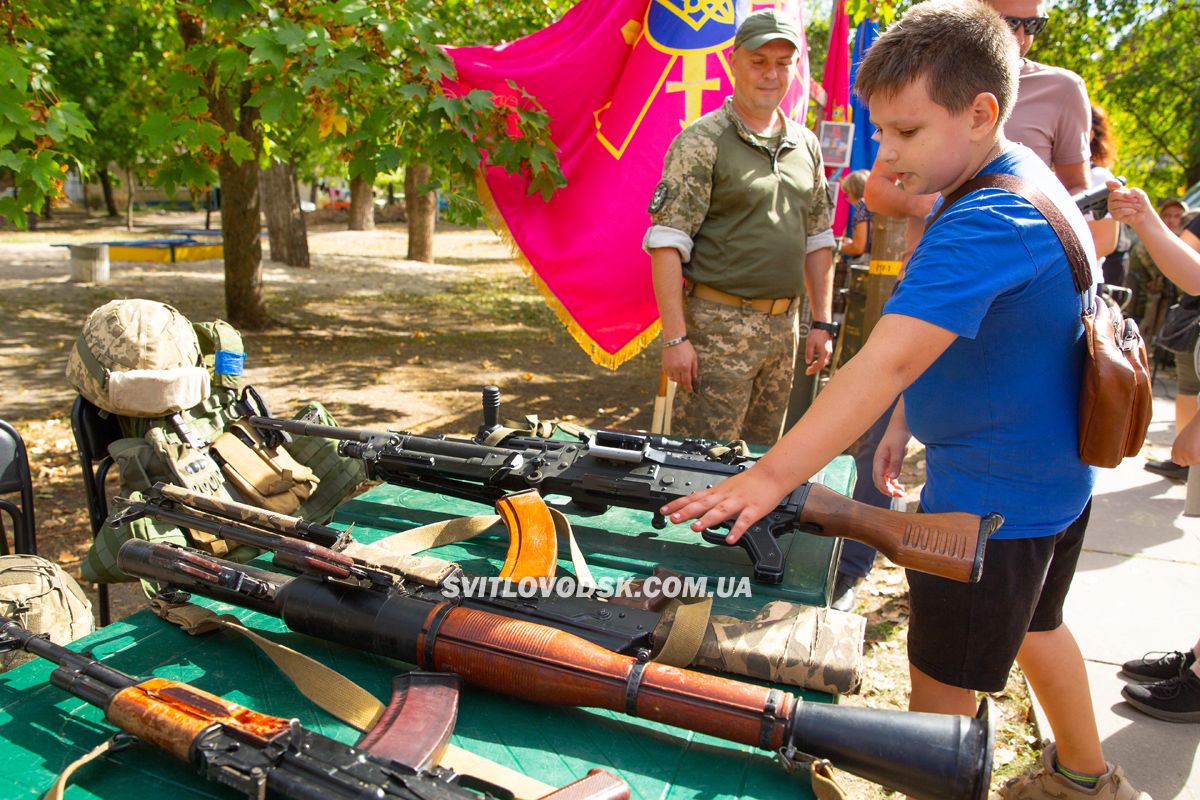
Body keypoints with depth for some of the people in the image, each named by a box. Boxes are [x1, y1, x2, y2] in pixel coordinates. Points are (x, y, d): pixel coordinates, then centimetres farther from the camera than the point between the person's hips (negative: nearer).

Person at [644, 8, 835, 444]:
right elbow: (666, 243, -13)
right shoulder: (701, 142, -8)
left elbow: (818, 238, 18)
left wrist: (822, 322, 12)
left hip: (785, 325, 7)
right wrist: (675, 337, -18)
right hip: (718, 325, -6)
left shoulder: (806, 145, 12)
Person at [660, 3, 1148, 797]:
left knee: (944, 685, 4)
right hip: (1056, 472, 11)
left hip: (992, 492, -11)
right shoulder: (1025, 178, 4)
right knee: (1033, 623, 29)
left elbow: (884, 363, -38)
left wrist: (772, 477, -41)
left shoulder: (985, 225, -28)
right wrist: (908, 419, 13)